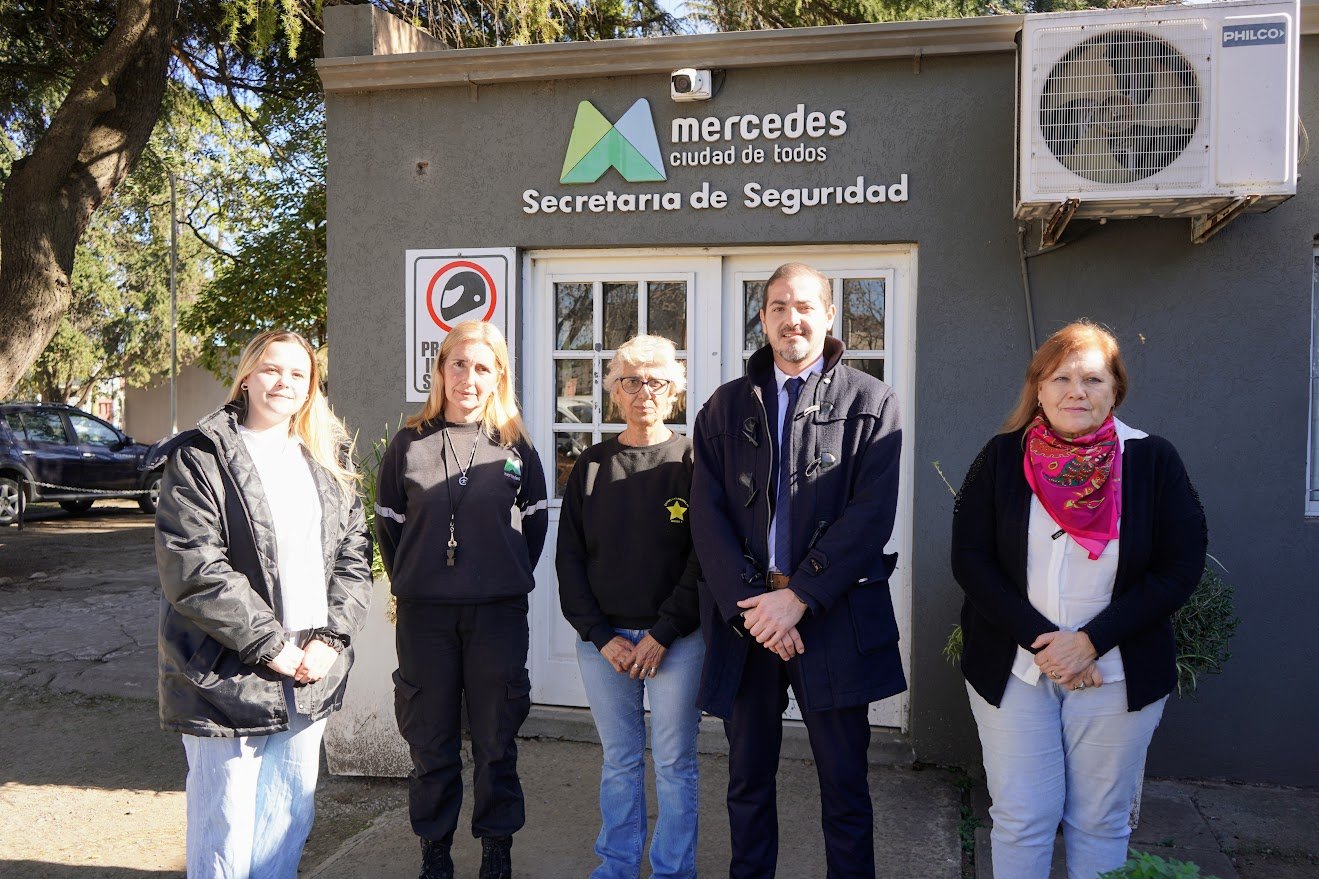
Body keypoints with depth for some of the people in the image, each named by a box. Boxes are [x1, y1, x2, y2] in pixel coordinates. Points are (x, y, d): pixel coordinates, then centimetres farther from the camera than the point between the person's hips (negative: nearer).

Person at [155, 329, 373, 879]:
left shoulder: (329, 461, 11)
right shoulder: (199, 459, -5)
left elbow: (354, 556, 7)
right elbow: (192, 570, -14)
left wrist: (329, 638, -7)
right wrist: (271, 646, -15)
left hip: (310, 676, 5)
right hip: (228, 679, -4)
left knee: (292, 819, 15)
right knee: (225, 829, 4)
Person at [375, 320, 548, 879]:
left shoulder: (515, 445, 2)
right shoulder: (409, 443, 3)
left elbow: (535, 522, 9)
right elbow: (388, 524, 9)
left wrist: (508, 580, 7)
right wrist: (412, 582, 7)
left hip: (498, 613, 0)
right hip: (423, 616, 1)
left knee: (496, 739, 8)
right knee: (430, 743, 10)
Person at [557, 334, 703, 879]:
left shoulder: (691, 462, -2)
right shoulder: (591, 466, 6)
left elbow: (704, 558, -6)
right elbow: (569, 558, 4)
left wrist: (662, 635, -11)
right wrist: (603, 636, -5)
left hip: (676, 640, -2)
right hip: (602, 640, 2)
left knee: (674, 762, 6)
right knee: (619, 760, 13)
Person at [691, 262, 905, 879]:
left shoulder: (870, 402, 1)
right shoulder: (726, 406, 9)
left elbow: (872, 514, -9)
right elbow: (707, 515, 1)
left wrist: (798, 596, -16)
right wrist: (751, 604, -11)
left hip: (835, 617, -2)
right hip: (744, 617, 3)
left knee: (844, 782, 8)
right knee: (748, 777, 15)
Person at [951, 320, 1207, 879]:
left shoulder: (1153, 461, -2)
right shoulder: (1002, 459, -1)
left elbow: (1180, 568, -5)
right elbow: (970, 560, -4)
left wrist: (1091, 641, -14)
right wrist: (1039, 640, -15)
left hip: (1118, 676, 0)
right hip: (1012, 669, 0)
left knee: (1101, 823, 11)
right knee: (1019, 819, 5)